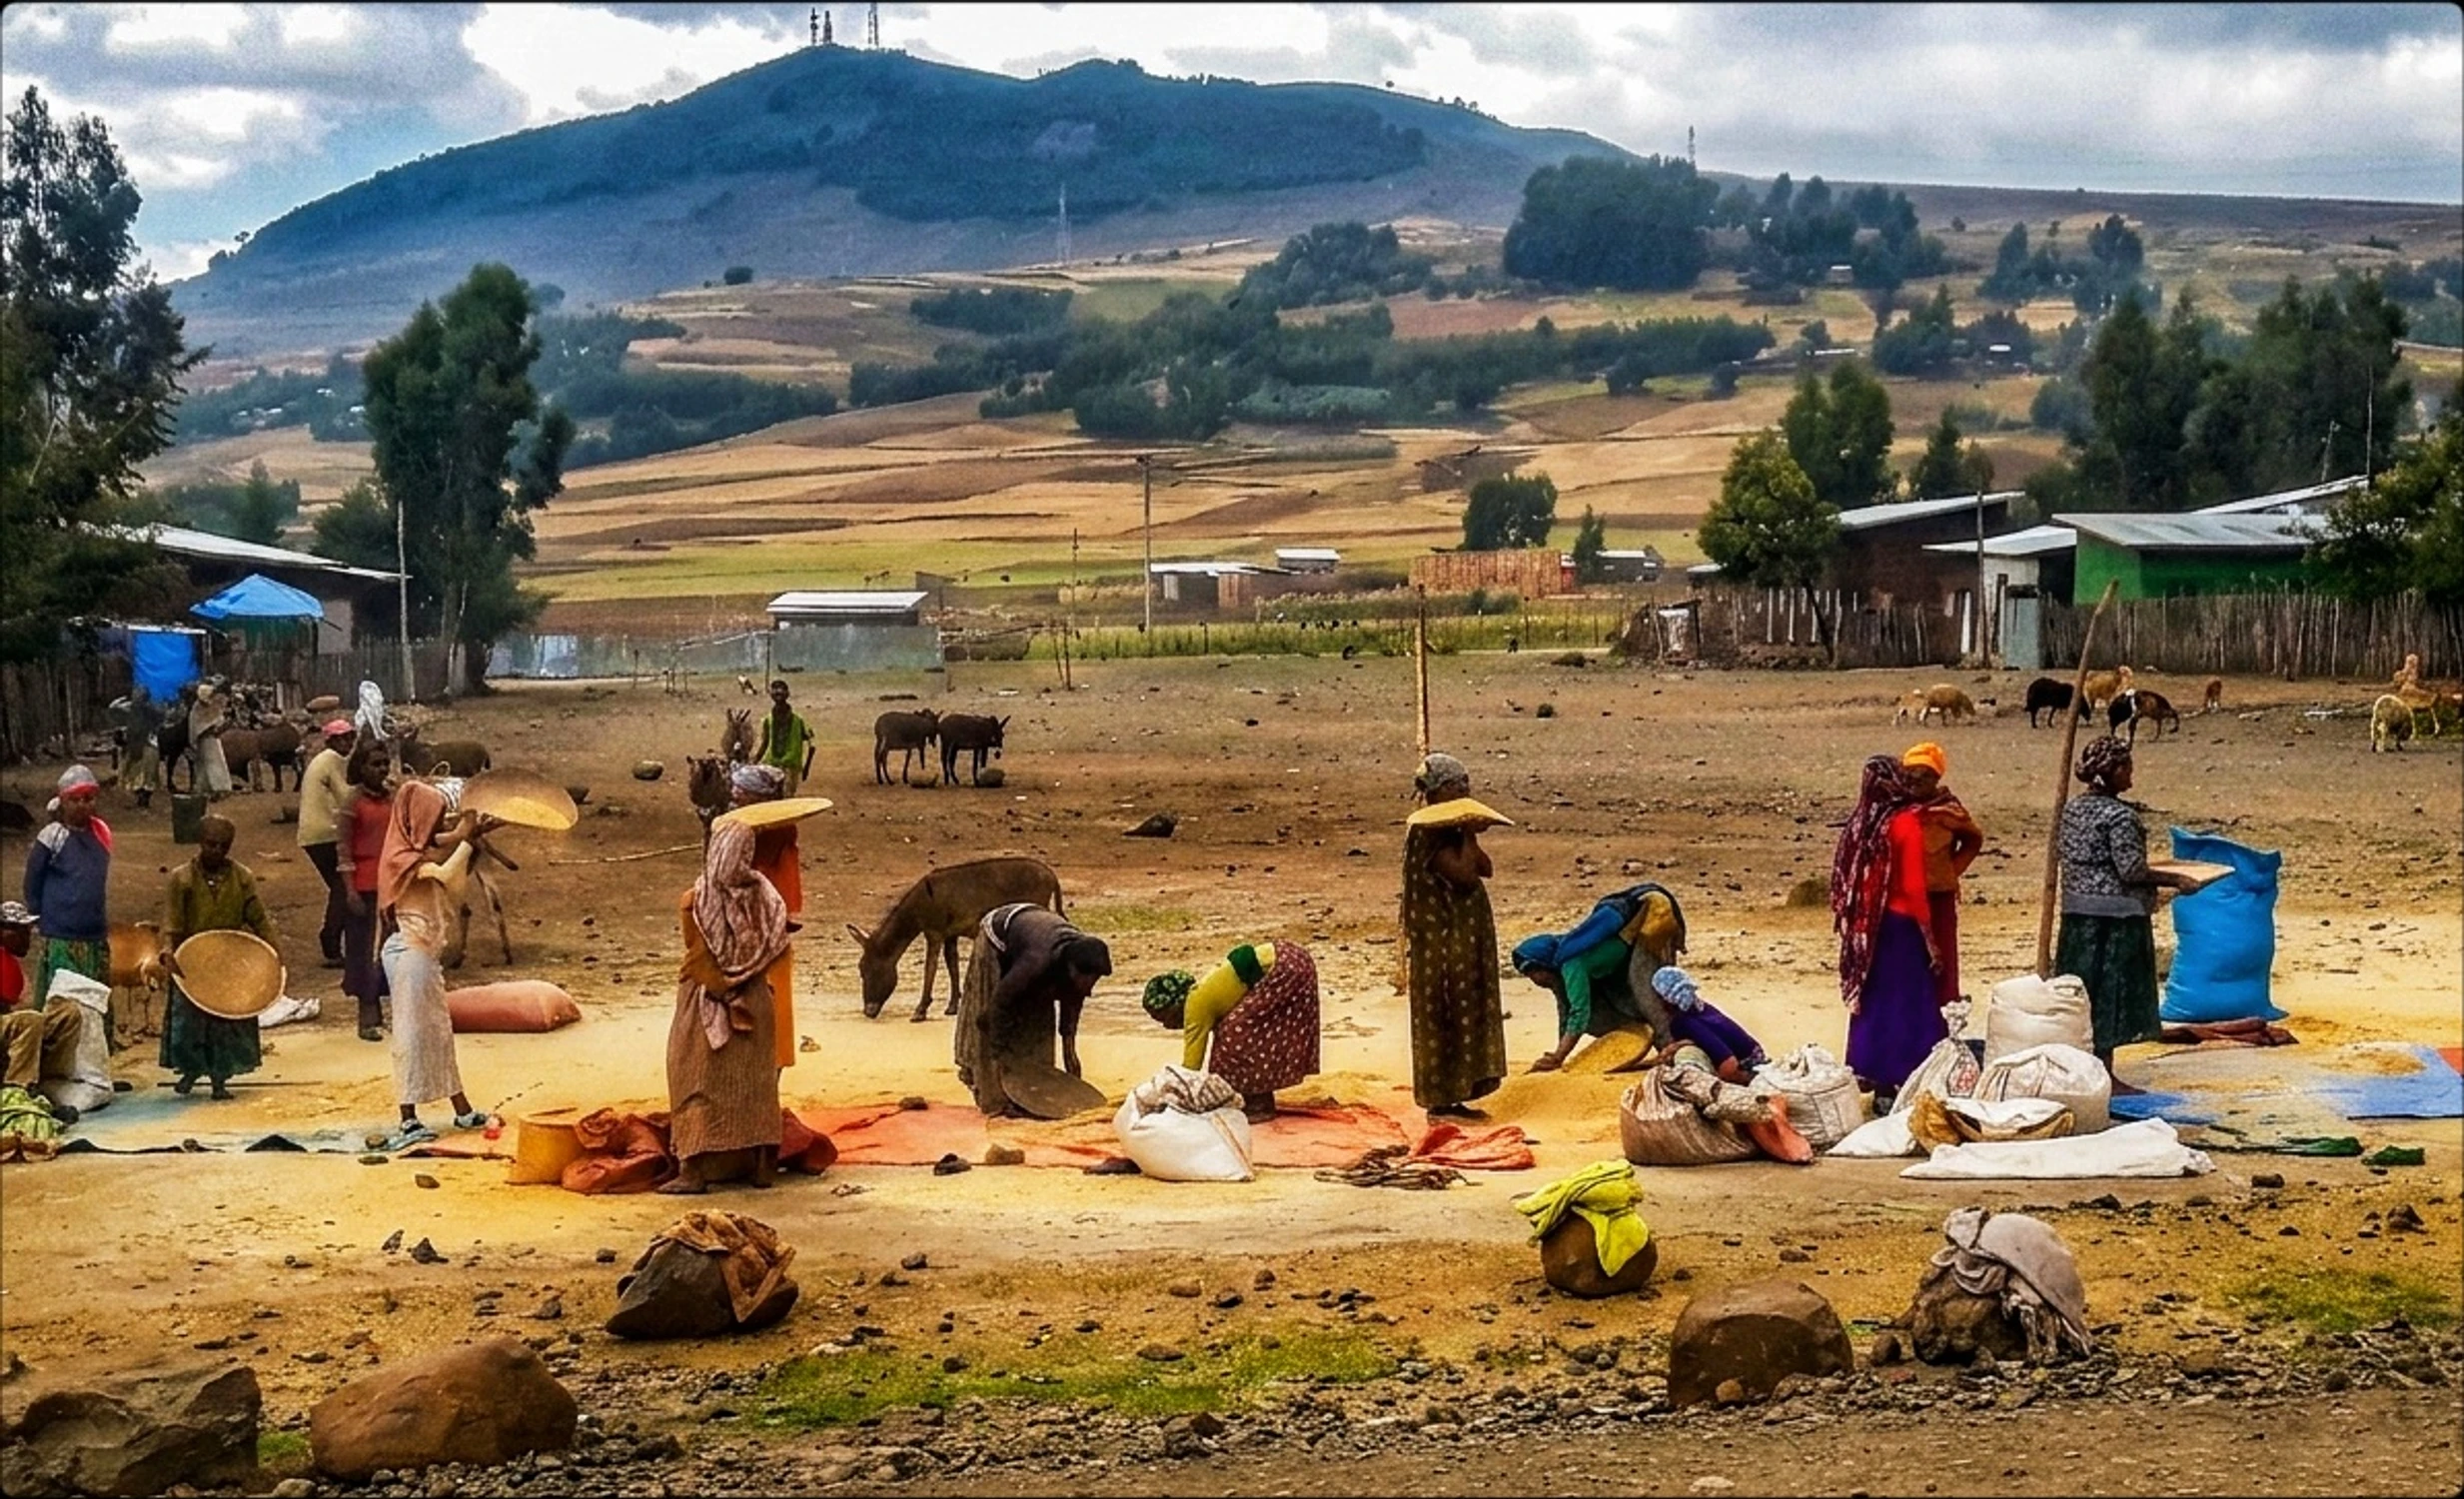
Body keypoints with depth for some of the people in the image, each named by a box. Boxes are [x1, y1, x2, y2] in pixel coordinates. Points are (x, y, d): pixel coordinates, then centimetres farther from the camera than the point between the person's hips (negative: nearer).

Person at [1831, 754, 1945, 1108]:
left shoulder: (1860, 823, 4)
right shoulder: (1906, 823, -13)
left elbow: (1845, 880, 7)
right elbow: (1914, 888, -15)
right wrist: (1930, 940, -10)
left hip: (1865, 929, 6)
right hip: (1899, 924, -6)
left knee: (1869, 1000, 14)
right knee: (1903, 1005, -1)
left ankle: (1869, 1076, 20)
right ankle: (1889, 1085, -2)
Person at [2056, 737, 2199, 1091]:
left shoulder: (2073, 808, 8)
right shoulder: (2120, 816, -17)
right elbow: (2132, 870, -19)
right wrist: (2175, 880, -10)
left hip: (2077, 913, 8)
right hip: (2115, 915, -8)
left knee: (2084, 988, 14)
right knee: (2110, 993, -1)